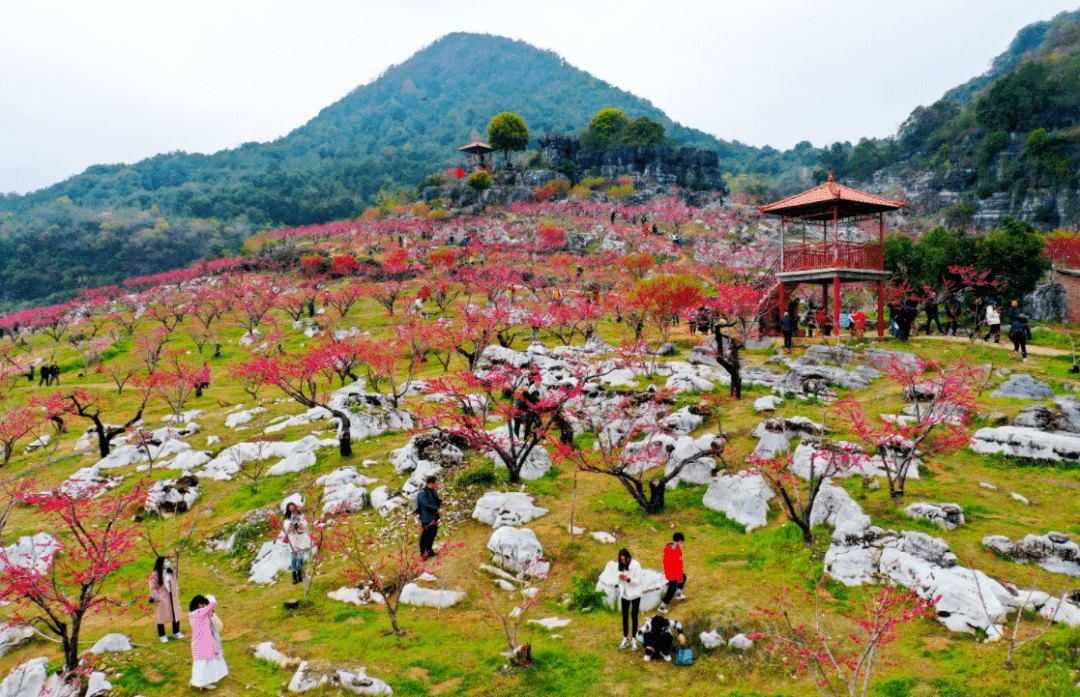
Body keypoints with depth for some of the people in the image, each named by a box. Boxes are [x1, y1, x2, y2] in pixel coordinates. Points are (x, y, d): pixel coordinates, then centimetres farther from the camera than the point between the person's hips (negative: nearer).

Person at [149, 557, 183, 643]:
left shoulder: (171, 572, 3)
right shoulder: (155, 575, -14)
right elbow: (153, 588, -10)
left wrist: (177, 590, 12)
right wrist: (155, 597, -14)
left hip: (172, 596, 5)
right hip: (162, 598, -5)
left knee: (176, 614, 10)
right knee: (162, 616, 5)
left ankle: (176, 632, 26)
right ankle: (162, 635, 20)